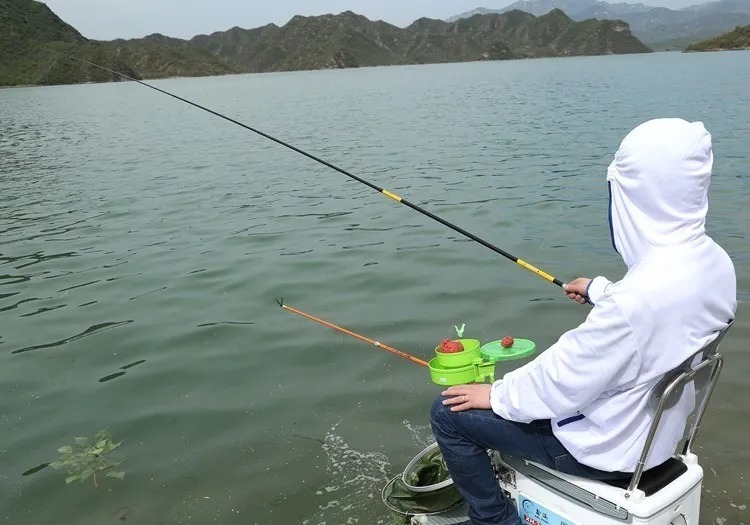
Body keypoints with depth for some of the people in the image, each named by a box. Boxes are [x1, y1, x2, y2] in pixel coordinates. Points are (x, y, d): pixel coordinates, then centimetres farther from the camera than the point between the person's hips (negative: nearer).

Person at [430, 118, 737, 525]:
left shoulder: (631, 301, -38)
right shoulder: (714, 261, -10)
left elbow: (562, 383, -25)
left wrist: (496, 396, -8)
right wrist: (600, 290, 26)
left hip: (609, 447, -8)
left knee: (449, 413, -1)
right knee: (521, 379, 29)